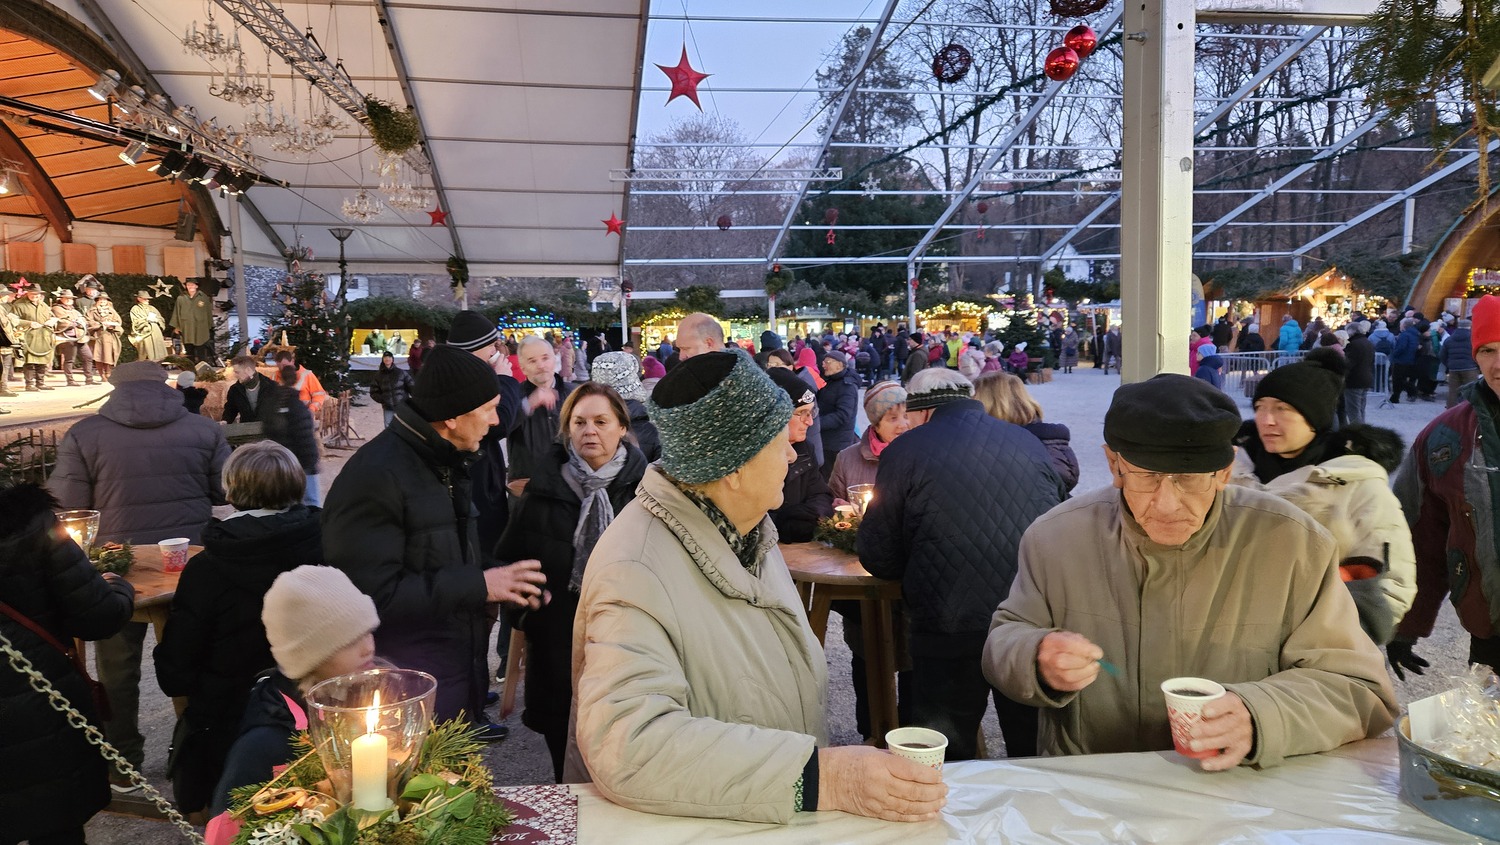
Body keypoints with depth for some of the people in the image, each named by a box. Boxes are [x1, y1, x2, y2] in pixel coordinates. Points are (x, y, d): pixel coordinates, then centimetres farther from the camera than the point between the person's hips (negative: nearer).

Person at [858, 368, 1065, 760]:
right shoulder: (1030, 443, 10)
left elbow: (877, 559, 1)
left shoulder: (905, 450, -2)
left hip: (951, 631, -4)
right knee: (1034, 755, 19)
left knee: (946, 761, 14)